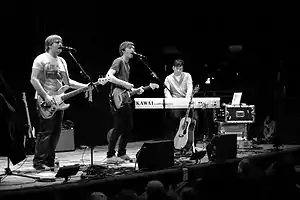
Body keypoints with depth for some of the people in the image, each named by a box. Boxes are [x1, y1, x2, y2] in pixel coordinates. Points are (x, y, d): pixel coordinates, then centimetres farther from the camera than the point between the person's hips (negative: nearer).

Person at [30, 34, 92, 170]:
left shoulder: (62, 61, 18)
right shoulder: (41, 59, -6)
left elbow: (66, 81, 19)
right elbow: (34, 80, -13)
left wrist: (85, 86, 7)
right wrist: (46, 96, -20)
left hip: (58, 101, 8)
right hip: (45, 102, -8)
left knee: (56, 133, 6)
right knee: (45, 132, -10)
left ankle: (49, 161, 13)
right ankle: (39, 163, -5)